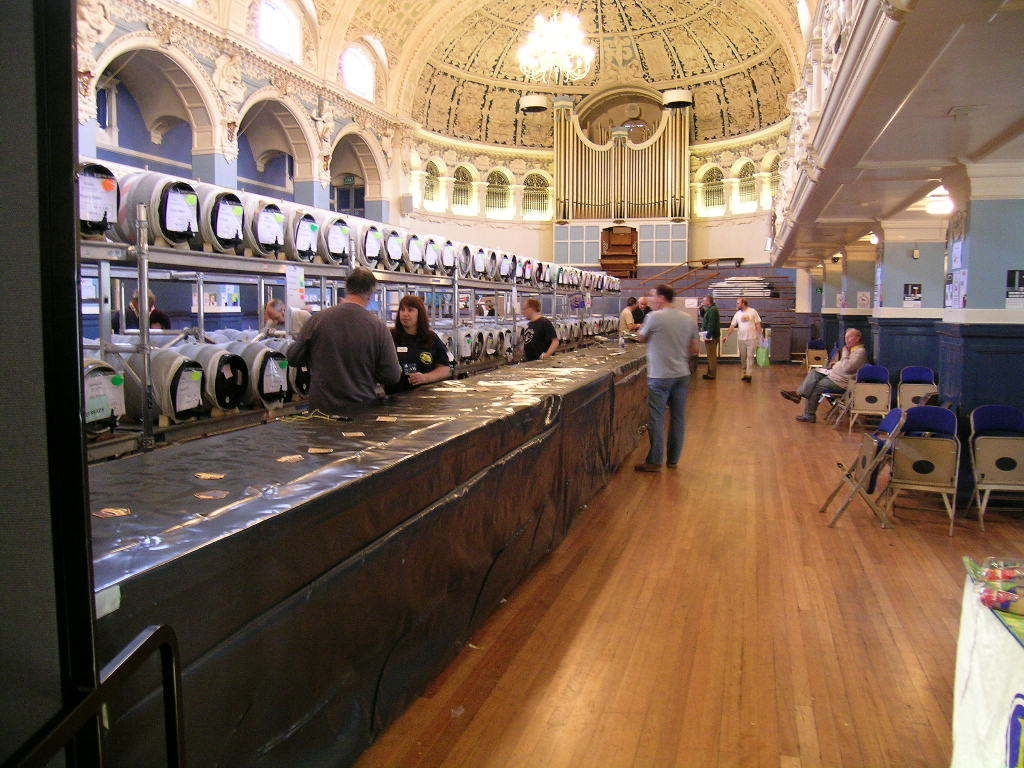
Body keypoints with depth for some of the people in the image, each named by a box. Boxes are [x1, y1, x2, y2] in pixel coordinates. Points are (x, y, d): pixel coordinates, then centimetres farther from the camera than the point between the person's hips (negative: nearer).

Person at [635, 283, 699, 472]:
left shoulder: (654, 317, -12)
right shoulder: (689, 319, 6)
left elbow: (641, 338, 3)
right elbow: (694, 350, 12)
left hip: (660, 376, -6)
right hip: (682, 375, 6)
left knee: (656, 419, -1)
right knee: (678, 418, 12)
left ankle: (654, 462, 1)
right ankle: (673, 459, 21)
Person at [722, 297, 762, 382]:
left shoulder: (753, 311, -3)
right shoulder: (737, 314, 6)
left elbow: (758, 324, -2)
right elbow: (732, 326, 6)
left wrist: (760, 336, -5)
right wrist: (727, 336, -1)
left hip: (751, 338, -4)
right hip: (741, 339, 4)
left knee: (750, 356, -5)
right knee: (742, 357, 11)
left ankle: (748, 374, -8)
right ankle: (743, 373, 24)